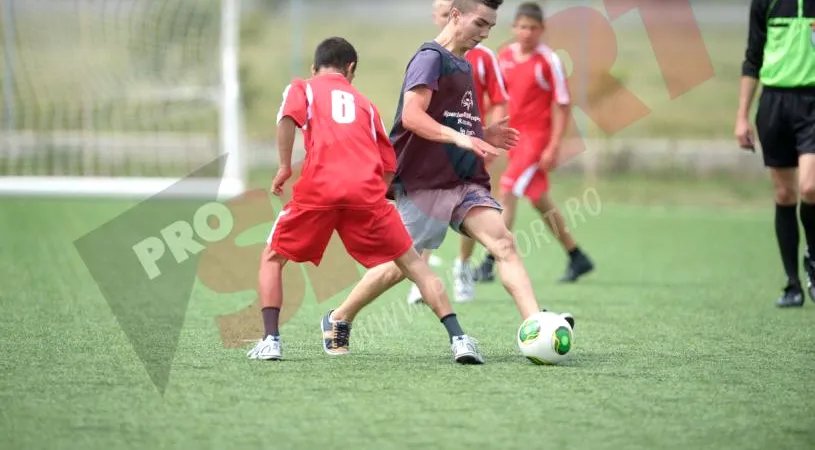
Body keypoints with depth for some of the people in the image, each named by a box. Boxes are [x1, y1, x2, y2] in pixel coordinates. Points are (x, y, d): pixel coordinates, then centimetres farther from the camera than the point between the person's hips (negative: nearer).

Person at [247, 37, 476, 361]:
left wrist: (284, 167, 2)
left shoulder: (302, 88, 21)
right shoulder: (364, 103, 29)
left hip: (318, 189, -2)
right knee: (413, 263, 11)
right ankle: (458, 337, 0)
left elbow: (289, 116, -4)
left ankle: (271, 340, 2)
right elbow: (389, 165, 22)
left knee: (273, 258, 17)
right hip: (366, 193, 2)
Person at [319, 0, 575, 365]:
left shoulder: (464, 66, 18)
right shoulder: (431, 57, -10)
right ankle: (337, 319, 21)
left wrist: (484, 135, 13)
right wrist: (461, 138, -33)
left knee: (503, 242, -13)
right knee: (402, 266, 1)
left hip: (463, 183, 7)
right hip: (423, 182, -7)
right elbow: (412, 116, -23)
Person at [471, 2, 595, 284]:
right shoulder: (505, 56, 6)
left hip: (537, 136, -7)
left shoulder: (549, 61, -11)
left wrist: (553, 148, -15)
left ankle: (490, 262, -15)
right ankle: (578, 259, 27)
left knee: (508, 193, -16)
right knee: (541, 202, 15)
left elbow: (562, 105, -11)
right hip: (515, 135, 7)